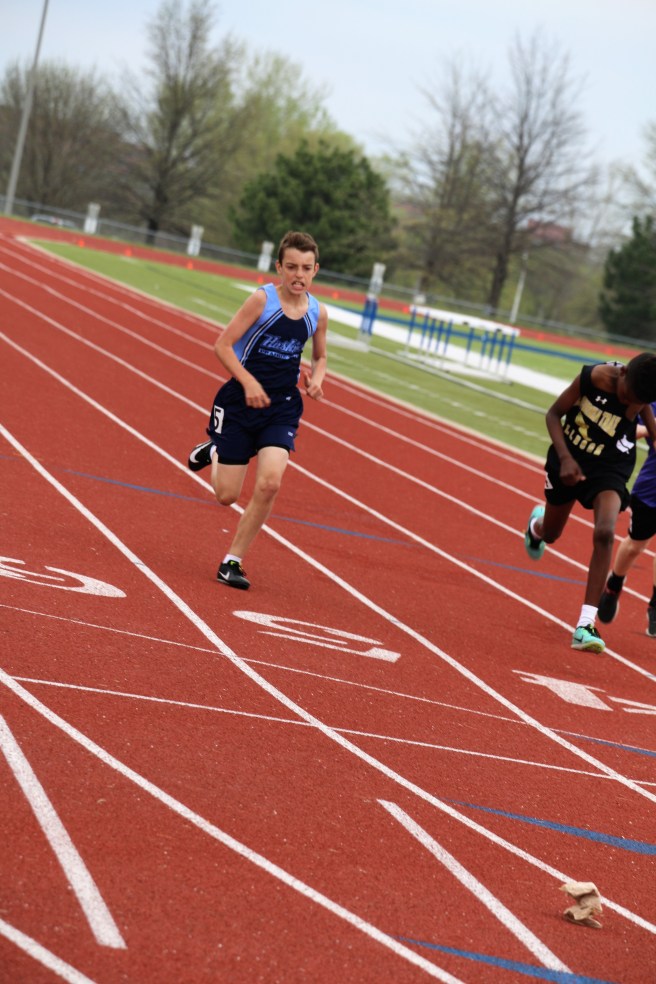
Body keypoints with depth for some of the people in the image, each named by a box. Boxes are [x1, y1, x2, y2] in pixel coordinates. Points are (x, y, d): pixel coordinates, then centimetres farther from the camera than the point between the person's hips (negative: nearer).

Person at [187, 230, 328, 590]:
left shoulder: (318, 313, 2)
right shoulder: (263, 299, -11)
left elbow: (319, 358, 20)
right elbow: (223, 345, -11)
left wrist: (315, 380, -2)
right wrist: (248, 381, -24)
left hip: (282, 408, 3)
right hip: (241, 402, -3)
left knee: (269, 483, -19)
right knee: (226, 496, 1)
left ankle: (232, 561, -3)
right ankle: (213, 451, 37)